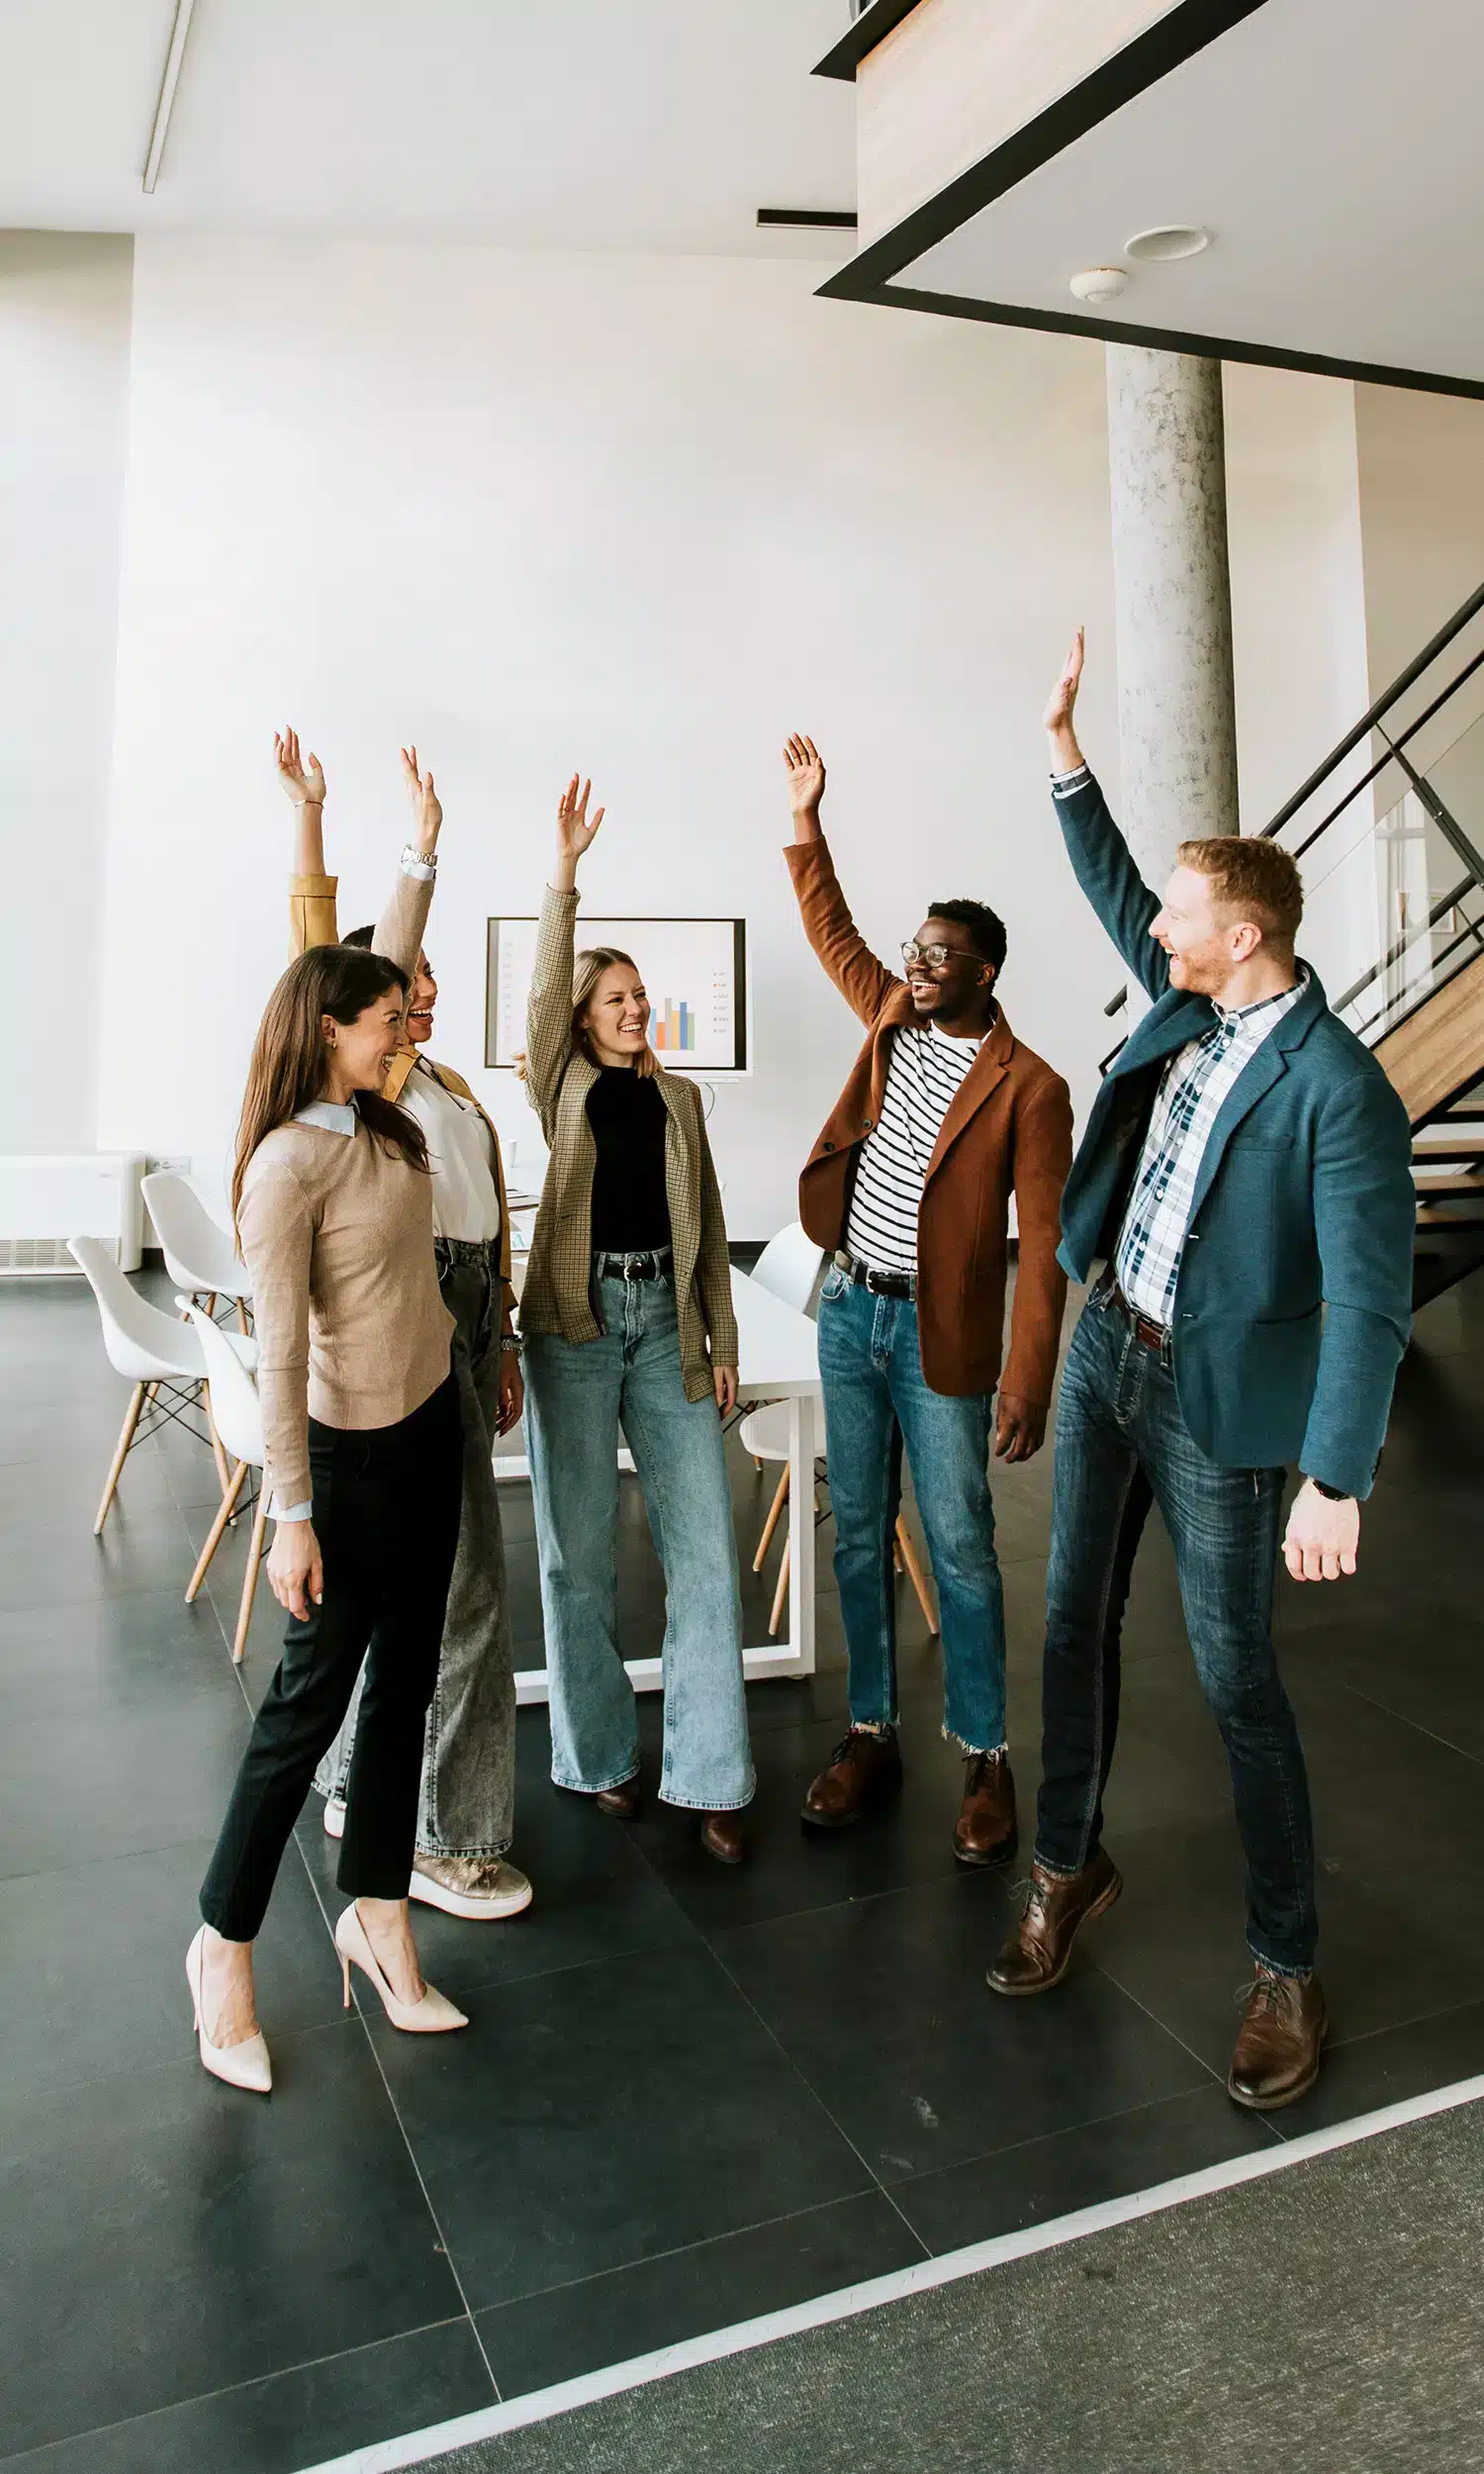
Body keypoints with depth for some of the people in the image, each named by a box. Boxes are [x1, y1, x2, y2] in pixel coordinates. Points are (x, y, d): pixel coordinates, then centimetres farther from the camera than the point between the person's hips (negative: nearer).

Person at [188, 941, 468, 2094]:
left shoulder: (384, 1122, 1)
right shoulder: (288, 1164, -22)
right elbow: (281, 1353, -21)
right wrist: (293, 1515, -20)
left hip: (432, 1421, 9)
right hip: (355, 1449, -9)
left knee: (406, 1683, 16)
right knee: (312, 1695, 4)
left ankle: (377, 1911, 32)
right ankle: (226, 1942, 25)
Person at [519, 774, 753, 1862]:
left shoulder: (681, 1097, 13)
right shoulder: (562, 1084, 5)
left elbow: (709, 1226, 13)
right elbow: (545, 988, -13)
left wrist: (722, 1341, 9)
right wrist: (565, 874, -22)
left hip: (668, 1319, 3)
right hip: (575, 1319, -2)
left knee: (703, 1546, -1)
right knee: (578, 1548, 4)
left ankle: (710, 1777, 9)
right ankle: (599, 1754, 21)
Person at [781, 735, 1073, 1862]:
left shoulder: (1028, 1087, -11)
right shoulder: (894, 1022, 6)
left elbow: (1044, 1244, -13)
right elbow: (834, 933, 18)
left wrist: (1027, 1382, -17)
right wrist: (806, 821, 10)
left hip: (940, 1334, -6)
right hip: (848, 1312, 6)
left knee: (961, 1548, 3)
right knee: (859, 1535, 12)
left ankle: (987, 1759, 18)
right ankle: (871, 1734, 26)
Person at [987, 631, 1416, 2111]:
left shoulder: (1335, 1086, -21)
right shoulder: (1187, 1000, 2)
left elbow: (1368, 1299, -23)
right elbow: (1106, 882, 17)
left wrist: (1336, 1482, -25)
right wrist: (1064, 746, 12)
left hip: (1220, 1400, -7)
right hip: (1106, 1353, 7)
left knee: (1237, 1683, 4)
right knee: (1076, 1624, 16)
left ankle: (1284, 1970, 24)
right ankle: (1067, 1868, 37)